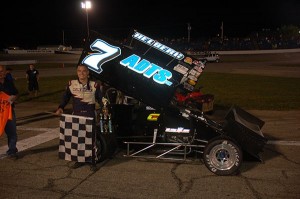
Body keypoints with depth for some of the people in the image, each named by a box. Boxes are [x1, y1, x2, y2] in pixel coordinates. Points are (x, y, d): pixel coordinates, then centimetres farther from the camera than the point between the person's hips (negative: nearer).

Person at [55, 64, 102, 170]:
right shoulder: (71, 84, 1)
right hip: (76, 115, 2)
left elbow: (100, 98, 5)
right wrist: (60, 108, -7)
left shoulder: (94, 85, -1)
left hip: (90, 115, -1)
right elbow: (65, 98, 7)